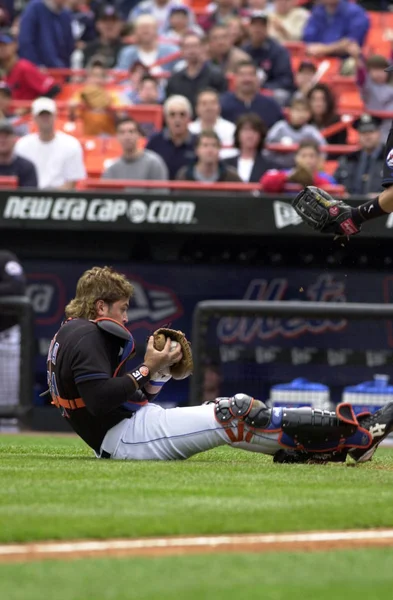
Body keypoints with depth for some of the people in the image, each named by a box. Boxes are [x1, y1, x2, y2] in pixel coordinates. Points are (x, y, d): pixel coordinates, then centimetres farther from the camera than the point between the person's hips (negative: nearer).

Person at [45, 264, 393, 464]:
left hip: (120, 439, 11)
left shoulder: (72, 335, 22)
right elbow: (101, 401, -25)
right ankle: (348, 437, -15)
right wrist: (147, 369, -13)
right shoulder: (87, 336, -11)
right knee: (235, 414, -15)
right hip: (128, 436, -11)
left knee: (229, 416, 8)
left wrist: (159, 370, 9)